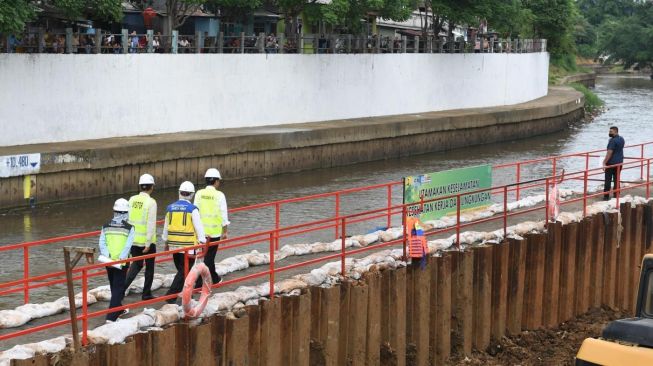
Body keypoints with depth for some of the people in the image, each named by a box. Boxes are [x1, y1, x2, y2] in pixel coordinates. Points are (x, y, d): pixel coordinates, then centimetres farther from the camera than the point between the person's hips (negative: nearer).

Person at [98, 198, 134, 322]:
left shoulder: (106, 226, 4)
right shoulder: (129, 228, -7)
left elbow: (102, 244, -6)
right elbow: (127, 246, -17)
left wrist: (107, 257, -12)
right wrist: (120, 259, -18)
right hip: (121, 263, -4)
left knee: (114, 287, 22)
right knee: (118, 289, -2)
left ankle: (119, 309, 40)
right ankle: (111, 317, -12)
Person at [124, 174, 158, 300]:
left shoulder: (132, 200, 1)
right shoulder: (151, 202, -14)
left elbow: (128, 220, 6)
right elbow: (151, 223, -18)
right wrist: (148, 243, -15)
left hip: (133, 239, 5)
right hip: (147, 240, -5)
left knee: (136, 264, 17)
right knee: (149, 266, 12)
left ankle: (122, 286, -1)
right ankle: (146, 294, 19)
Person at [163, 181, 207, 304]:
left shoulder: (170, 208, 6)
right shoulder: (192, 209, -11)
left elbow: (166, 227, 14)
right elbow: (198, 227, -11)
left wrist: (166, 241, 26)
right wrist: (202, 242, -1)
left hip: (174, 245, 6)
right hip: (188, 246, -6)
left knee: (181, 270, 19)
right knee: (183, 272, -2)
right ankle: (171, 296, -10)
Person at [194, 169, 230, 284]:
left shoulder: (199, 194, -1)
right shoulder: (219, 195, -9)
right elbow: (223, 215, -7)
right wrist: (224, 232, 3)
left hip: (202, 230, 4)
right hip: (215, 231, -4)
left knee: (210, 254, 20)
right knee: (209, 256, 1)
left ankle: (214, 278, 34)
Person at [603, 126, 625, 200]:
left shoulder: (613, 140, -18)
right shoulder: (621, 139, 9)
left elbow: (609, 153, -22)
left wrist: (605, 162, -20)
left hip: (611, 163, -8)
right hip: (619, 162, 8)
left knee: (608, 180, -3)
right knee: (617, 180, 11)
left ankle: (606, 196, -3)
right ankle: (616, 196, 13)